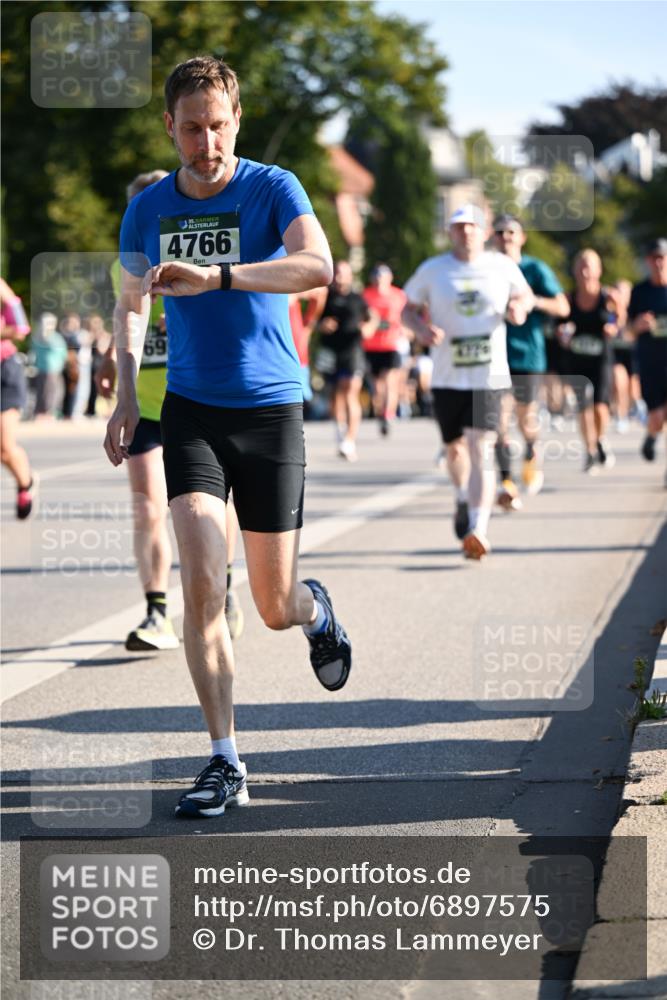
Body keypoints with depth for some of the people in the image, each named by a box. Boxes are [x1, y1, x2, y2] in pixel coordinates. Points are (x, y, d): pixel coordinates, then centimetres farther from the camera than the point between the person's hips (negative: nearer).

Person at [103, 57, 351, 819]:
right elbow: (131, 305, 18)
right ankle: (225, 763, -7)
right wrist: (125, 393, 5)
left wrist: (215, 277, -38)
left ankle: (315, 610, 43)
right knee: (201, 581, -15)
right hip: (190, 409, 2)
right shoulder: (148, 209, 3)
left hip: (270, 411, -2)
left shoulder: (272, 189, -8)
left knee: (274, 607, 4)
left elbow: (318, 267, -27)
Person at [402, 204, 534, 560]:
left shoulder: (503, 267, 2)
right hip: (447, 378, 2)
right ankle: (463, 501, 48)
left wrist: (519, 307, -4)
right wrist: (422, 329, -12)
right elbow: (408, 310, 10)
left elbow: (525, 294, 20)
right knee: (455, 449, 16)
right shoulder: (432, 270, 1)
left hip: (489, 375, -2)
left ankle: (478, 530, -24)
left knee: (480, 450, -16)